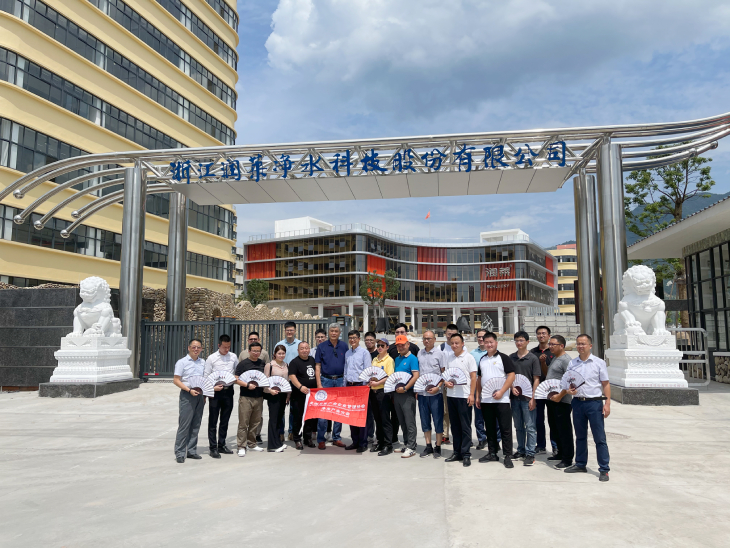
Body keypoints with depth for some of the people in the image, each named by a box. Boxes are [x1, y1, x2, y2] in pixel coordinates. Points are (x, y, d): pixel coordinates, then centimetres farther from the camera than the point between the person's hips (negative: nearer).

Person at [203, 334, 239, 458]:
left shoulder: (233, 357, 6)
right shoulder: (212, 358, -2)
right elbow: (205, 377, -3)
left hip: (228, 391, 3)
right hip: (215, 392, -3)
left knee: (225, 420, 12)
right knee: (213, 421, 2)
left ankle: (221, 445, 24)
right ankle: (213, 448, 9)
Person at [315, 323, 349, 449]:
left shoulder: (344, 346, 6)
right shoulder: (322, 347, 2)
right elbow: (318, 366, 2)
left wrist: (346, 380, 1)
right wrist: (319, 384, -5)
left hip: (340, 380, 2)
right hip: (326, 380, -2)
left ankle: (336, 438, 16)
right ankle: (321, 440, 5)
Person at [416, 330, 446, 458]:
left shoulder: (439, 353, -4)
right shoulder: (420, 353, 9)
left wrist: (437, 387, -14)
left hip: (435, 393, -4)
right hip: (422, 392, 4)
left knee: (438, 421, 2)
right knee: (425, 421, 10)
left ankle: (438, 448, 12)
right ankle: (428, 446, 21)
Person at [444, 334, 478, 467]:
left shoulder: (468, 357, -3)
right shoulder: (450, 358, 12)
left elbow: (473, 377, -6)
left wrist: (471, 394, -13)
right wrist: (446, 382, -2)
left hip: (464, 396, -5)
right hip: (451, 395, 5)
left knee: (465, 426, 0)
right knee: (455, 426, 12)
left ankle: (466, 455, 6)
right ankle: (457, 452, 21)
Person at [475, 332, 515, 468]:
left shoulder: (503, 358, -3)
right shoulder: (482, 359, 14)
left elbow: (511, 376, -9)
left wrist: (501, 392, -17)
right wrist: (477, 396, 13)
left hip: (501, 399, -6)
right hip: (485, 400, 6)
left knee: (505, 428, -3)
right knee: (490, 428, 12)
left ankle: (507, 456, 3)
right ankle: (492, 453, 21)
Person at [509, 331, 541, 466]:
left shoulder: (533, 358, -4)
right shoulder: (511, 358, 8)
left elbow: (536, 379, -5)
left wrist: (533, 398, -11)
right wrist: (512, 387, -6)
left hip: (527, 397, -4)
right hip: (515, 397, 4)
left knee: (530, 427, -1)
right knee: (518, 426, 14)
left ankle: (530, 454, 5)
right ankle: (521, 450, 26)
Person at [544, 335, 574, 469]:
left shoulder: (566, 360, -14)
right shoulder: (554, 358, 16)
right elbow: (548, 376, 26)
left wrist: (560, 395, -23)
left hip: (561, 401, -10)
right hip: (552, 400, 10)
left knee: (564, 430, -2)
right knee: (555, 428, 17)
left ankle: (567, 458, 5)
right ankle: (560, 453, 30)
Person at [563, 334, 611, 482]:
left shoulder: (599, 363, -2)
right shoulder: (572, 363, 8)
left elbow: (605, 384, -1)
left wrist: (607, 403, -8)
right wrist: (569, 390, -8)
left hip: (594, 403, -4)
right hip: (577, 402, 4)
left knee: (599, 438, -1)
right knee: (580, 436, 15)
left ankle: (604, 469, 6)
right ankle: (580, 464, 27)